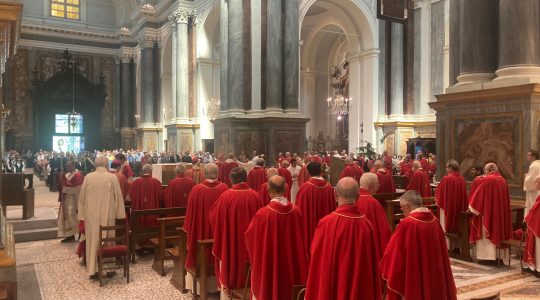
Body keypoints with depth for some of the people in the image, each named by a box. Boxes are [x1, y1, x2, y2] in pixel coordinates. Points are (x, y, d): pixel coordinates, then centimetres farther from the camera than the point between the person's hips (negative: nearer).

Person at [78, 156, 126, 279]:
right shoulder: (112, 177, -7)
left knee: (92, 241, 9)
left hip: (91, 215, 2)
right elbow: (118, 197, -4)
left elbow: (82, 197, 3)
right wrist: (121, 214, 4)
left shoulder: (88, 177, -1)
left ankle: (92, 270, 12)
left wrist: (82, 215, 10)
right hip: (107, 215, -1)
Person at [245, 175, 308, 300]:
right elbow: (300, 238, 4)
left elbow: (249, 236, -6)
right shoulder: (296, 211, -11)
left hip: (269, 266, -3)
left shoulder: (262, 214, -23)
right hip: (292, 265, 4)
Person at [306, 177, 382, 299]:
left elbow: (316, 258, -8)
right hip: (362, 290, 3)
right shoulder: (366, 224, -11)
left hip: (332, 289, -2)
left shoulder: (326, 223, -19)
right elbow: (373, 263, -2)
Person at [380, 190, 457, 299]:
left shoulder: (406, 225, -20)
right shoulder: (434, 221, -1)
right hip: (435, 280, 6)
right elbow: (442, 253, 10)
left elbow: (393, 254, -13)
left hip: (413, 283, -6)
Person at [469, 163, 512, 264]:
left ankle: (488, 256, 0)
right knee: (498, 232, 12)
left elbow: (479, 195, -10)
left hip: (488, 212, -7)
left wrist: (472, 207, 3)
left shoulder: (487, 180, -14)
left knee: (488, 233, 0)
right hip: (500, 212, 7)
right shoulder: (503, 180, 7)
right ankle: (498, 256, 15)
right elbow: (506, 199, 15)